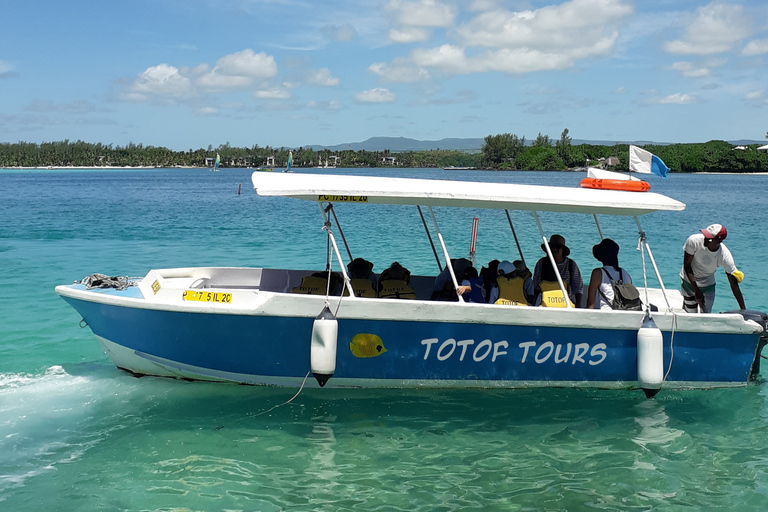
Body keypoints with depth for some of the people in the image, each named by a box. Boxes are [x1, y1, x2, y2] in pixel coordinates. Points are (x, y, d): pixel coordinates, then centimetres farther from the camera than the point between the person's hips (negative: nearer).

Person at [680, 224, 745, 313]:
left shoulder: (725, 256, -28)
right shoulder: (694, 241, -29)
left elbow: (734, 285, -21)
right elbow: (686, 266, -19)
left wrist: (743, 309, -23)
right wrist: (697, 291, -23)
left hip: (708, 286, 0)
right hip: (688, 281, 0)